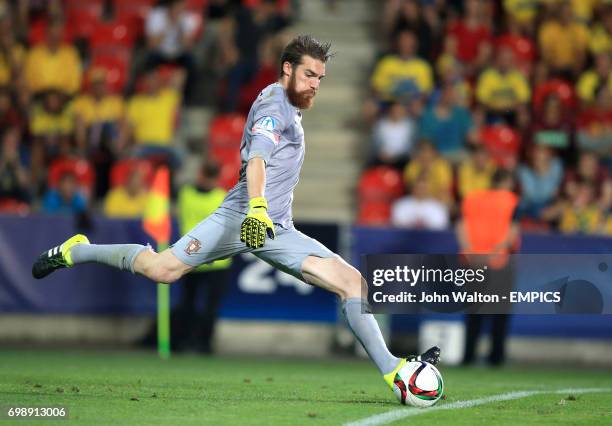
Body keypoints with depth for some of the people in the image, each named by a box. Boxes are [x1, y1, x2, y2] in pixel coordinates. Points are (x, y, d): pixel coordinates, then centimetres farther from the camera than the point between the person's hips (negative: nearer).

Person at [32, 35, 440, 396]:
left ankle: (393, 370, -8)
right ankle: (75, 251, 7)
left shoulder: (292, 109, 22)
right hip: (242, 216, -8)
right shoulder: (275, 104, -7)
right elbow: (256, 158, -26)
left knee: (353, 280, -6)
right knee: (162, 268, -18)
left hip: (278, 230, 8)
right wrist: (257, 209, -42)